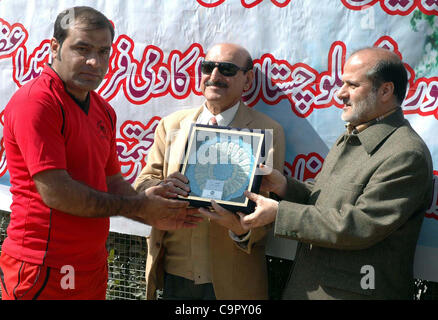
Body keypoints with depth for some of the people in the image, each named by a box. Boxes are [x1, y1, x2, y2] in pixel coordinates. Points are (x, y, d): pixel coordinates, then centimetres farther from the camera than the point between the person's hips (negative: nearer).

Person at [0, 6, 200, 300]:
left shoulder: (104, 110, 11)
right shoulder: (35, 101, -16)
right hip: (44, 272, -8)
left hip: (92, 264, 8)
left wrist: (155, 216, -2)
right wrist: (139, 206, -12)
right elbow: (55, 192, -21)